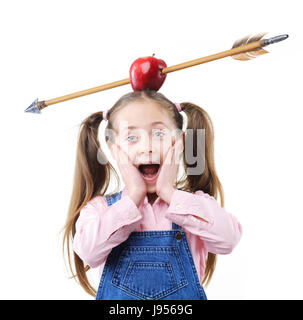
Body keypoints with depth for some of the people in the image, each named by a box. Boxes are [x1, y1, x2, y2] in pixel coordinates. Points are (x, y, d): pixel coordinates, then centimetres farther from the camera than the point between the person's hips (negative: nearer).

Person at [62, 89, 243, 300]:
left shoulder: (194, 203, 2)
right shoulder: (100, 207, 1)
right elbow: (88, 251, -15)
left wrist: (169, 193, -13)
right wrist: (134, 196, -13)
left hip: (185, 296, 0)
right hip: (118, 296, 0)